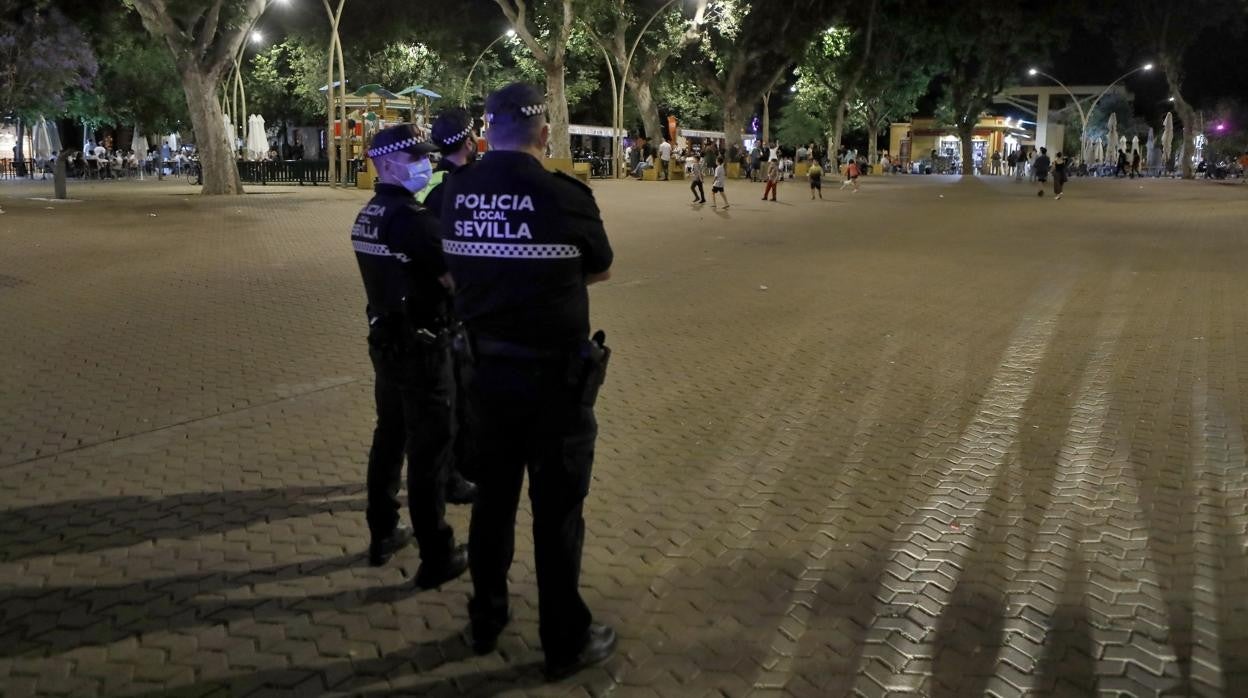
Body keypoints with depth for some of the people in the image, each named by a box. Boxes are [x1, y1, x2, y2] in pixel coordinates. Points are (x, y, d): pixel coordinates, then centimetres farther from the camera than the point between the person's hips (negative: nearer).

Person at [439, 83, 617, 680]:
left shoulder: (455, 193, -4)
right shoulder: (565, 196, -18)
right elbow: (600, 270, -1)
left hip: (486, 369, 5)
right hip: (555, 377, -5)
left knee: (493, 498, 20)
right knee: (557, 511, 7)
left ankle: (486, 621, 35)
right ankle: (566, 643, 22)